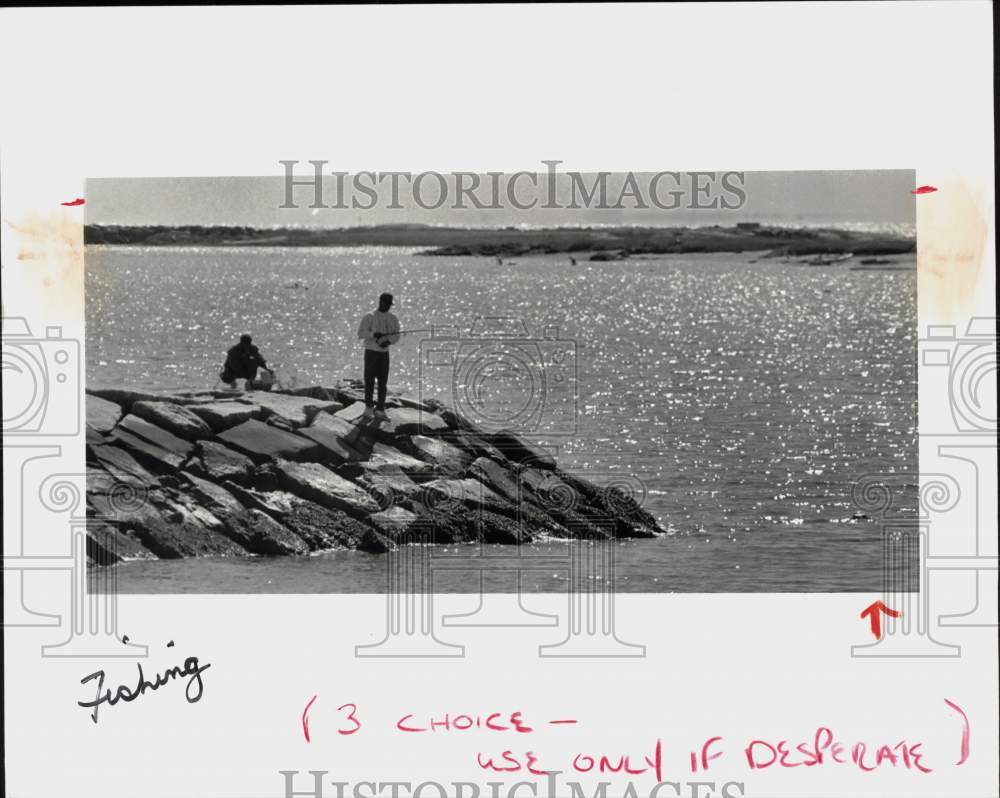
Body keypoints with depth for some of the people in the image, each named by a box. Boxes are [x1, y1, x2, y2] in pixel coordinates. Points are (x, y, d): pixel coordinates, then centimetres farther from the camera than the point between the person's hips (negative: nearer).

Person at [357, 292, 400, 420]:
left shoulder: (393, 319, 7)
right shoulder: (370, 317, -5)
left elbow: (396, 337, 5)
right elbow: (361, 333, -12)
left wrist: (388, 341, -17)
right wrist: (374, 334, -28)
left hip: (384, 353, 4)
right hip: (371, 352, -3)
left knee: (383, 382, -1)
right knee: (370, 380, -1)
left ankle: (380, 410, 3)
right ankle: (368, 408, 12)